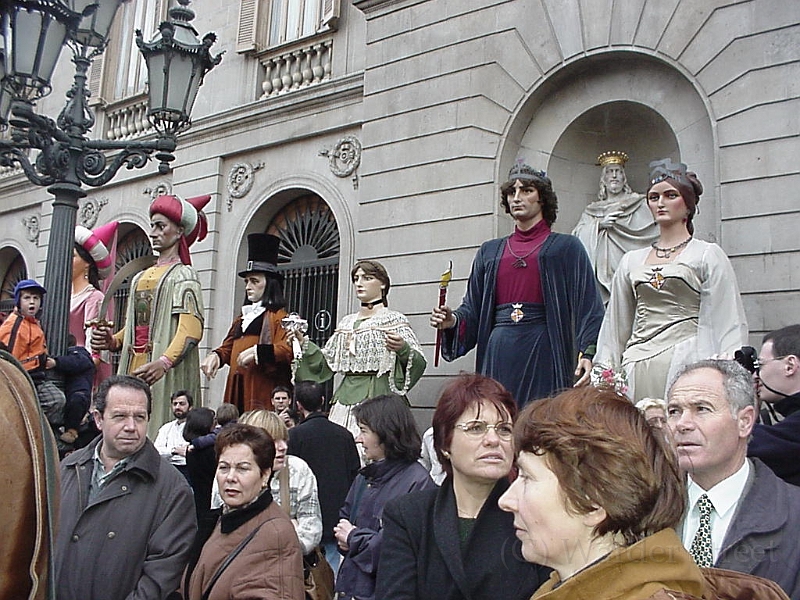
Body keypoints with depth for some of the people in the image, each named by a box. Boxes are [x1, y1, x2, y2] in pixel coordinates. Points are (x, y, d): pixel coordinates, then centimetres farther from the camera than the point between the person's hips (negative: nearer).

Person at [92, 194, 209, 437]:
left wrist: (163, 362, -30)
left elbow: (191, 328, -16)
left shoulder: (183, 275, -2)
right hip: (133, 368, 7)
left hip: (166, 372, -7)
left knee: (159, 434, -9)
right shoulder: (140, 278, 21)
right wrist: (113, 341, 2)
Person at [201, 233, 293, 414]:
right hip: (237, 390, 7)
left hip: (263, 391, -7)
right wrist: (215, 356, 2)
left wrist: (257, 352, -25)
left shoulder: (278, 316, -2)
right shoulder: (242, 318, 24)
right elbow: (228, 347, 23)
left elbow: (288, 349, -15)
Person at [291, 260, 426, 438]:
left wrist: (402, 348, -24)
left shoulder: (394, 320, 1)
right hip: (346, 396, 5)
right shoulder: (346, 323, 17)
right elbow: (326, 363, 18)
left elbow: (419, 363, -6)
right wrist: (303, 343, 8)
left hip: (377, 398, -5)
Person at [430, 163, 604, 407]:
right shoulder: (490, 252, 20)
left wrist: (587, 354, -14)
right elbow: (473, 307, 16)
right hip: (499, 354, 3)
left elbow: (588, 307, -1)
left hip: (544, 352, -3)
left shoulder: (566, 247, 9)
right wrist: (453, 320, -5)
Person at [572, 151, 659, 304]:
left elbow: (651, 232, -2)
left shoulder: (639, 204, 11)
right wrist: (599, 225, -9)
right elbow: (577, 235, 6)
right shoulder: (591, 210, 19)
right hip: (598, 272, 2)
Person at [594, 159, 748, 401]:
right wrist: (604, 368, 12)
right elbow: (616, 324, 19)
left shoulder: (708, 255, 6)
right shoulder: (631, 260, 18)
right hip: (635, 366, 4)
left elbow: (725, 321, 1)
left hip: (684, 362, -3)